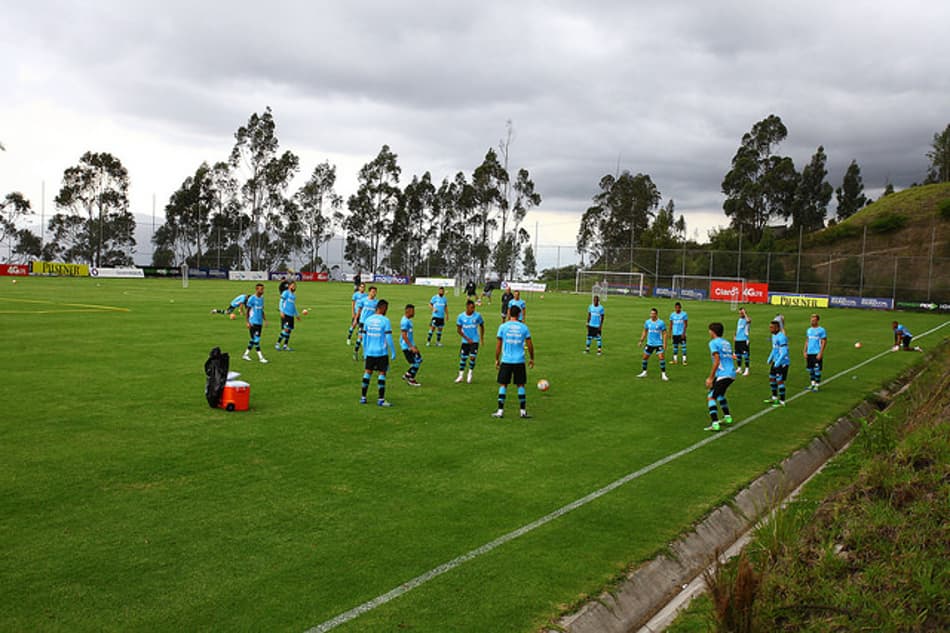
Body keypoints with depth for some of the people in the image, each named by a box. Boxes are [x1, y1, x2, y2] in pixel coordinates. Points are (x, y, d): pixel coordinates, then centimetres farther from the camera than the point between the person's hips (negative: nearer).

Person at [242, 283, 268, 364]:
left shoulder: (262, 298, 11)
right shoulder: (252, 299, -10)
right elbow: (248, 310, -7)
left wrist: (264, 319, 13)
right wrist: (247, 322, -11)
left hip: (260, 322, 7)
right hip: (253, 322, -7)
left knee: (253, 339, 10)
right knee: (256, 339, -7)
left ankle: (246, 354, 20)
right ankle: (260, 357, -6)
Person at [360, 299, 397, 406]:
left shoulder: (368, 320, 5)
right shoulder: (385, 321, -10)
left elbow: (364, 337, 10)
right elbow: (389, 338, -11)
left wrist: (365, 352, 19)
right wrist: (393, 352, -2)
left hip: (370, 352, 5)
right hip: (382, 353, -4)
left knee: (367, 373, 11)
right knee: (382, 374, 1)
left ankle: (363, 398, 15)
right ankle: (381, 400, 0)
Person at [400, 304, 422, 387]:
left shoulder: (408, 320, 12)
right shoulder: (405, 321, -19)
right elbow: (404, 336, -23)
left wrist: (413, 346, 24)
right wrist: (411, 347, -24)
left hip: (410, 345, 10)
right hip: (407, 346, -10)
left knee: (419, 360, 12)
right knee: (415, 363, -5)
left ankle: (407, 375, 21)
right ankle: (411, 380, 8)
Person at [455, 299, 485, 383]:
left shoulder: (477, 316, -8)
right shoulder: (461, 316, -6)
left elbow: (482, 326, 7)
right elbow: (458, 330, -1)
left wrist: (482, 338, 8)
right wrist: (467, 339, -7)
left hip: (475, 340, -1)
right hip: (465, 341, 1)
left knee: (472, 357, -10)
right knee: (463, 358, 6)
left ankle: (470, 374, 13)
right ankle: (460, 376, 20)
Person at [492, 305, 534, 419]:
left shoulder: (503, 327, -2)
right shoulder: (523, 327, 1)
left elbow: (498, 345, 0)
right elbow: (530, 345, 5)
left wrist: (497, 359, 10)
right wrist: (531, 358, 18)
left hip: (506, 360, -1)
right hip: (520, 361, 1)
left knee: (503, 385, 6)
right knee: (521, 385, 9)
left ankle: (500, 411, 5)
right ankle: (523, 411, 10)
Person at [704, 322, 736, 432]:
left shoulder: (713, 343, -5)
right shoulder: (726, 342, 20)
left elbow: (717, 361, -15)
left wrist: (710, 378, -12)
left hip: (722, 374, -9)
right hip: (732, 374, 9)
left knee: (711, 397, -8)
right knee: (720, 394, 30)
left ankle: (715, 423, -19)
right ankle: (727, 417, 35)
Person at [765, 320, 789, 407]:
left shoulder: (781, 337, -22)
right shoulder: (774, 336, 10)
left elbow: (784, 352, -24)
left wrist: (778, 362, -24)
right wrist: (770, 358, 22)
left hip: (782, 363, -10)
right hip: (775, 361, 10)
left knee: (780, 381, -5)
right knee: (771, 378, 18)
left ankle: (782, 402, 4)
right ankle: (774, 398, 33)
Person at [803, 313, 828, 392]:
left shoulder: (821, 330, -6)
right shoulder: (809, 330, 12)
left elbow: (824, 342, -8)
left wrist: (820, 353, -14)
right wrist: (804, 351, 10)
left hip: (817, 354, -6)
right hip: (809, 353, 6)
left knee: (817, 370, -3)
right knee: (810, 370, 9)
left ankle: (817, 385, 5)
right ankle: (812, 384, 20)